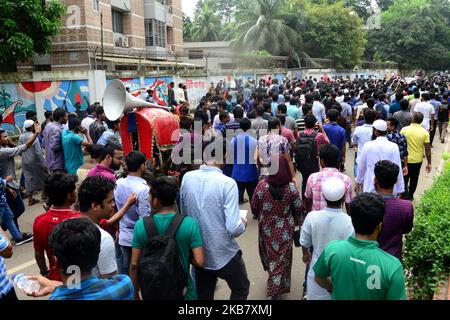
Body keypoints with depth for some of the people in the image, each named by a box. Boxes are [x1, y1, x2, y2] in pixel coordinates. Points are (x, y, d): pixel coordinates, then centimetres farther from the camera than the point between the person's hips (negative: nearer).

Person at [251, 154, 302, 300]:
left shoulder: (261, 185, -17)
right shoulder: (291, 187, -18)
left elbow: (254, 207, -5)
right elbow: (297, 209, -7)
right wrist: (296, 223, 12)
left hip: (266, 227, 1)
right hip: (285, 229, -1)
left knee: (269, 254, 26)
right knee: (281, 257, 15)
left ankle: (272, 280, 51)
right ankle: (274, 291, 22)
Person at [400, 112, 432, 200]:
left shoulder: (404, 129, -12)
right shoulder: (425, 132, -10)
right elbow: (427, 149, -8)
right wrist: (429, 163, 1)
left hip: (405, 160, -2)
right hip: (418, 160, 2)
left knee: (404, 180, 7)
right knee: (414, 179, 19)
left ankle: (405, 197, -7)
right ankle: (410, 195, 33)